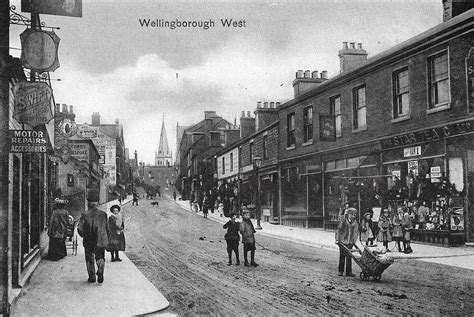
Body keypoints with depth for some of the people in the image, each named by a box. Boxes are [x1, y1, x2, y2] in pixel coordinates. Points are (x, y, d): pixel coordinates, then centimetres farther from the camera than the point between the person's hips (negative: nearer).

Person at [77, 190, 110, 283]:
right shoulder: (103, 214, -1)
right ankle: (100, 272, -14)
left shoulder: (85, 215, -7)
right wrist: (106, 239, 16)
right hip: (101, 241, 1)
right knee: (100, 258, 11)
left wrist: (84, 236, 11)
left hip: (88, 242, -1)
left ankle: (92, 277, 16)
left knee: (90, 260, 14)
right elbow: (107, 228, 4)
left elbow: (80, 228, -8)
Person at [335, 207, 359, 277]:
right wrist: (337, 239, -6)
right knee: (342, 256, 3)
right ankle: (341, 271, 12)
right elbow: (338, 230, -2)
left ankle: (348, 272, 9)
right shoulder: (342, 221, -5)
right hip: (342, 241, -3)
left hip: (350, 242, 3)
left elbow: (356, 232, 13)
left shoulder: (355, 223, 6)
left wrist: (354, 241, 7)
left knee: (349, 257, 2)